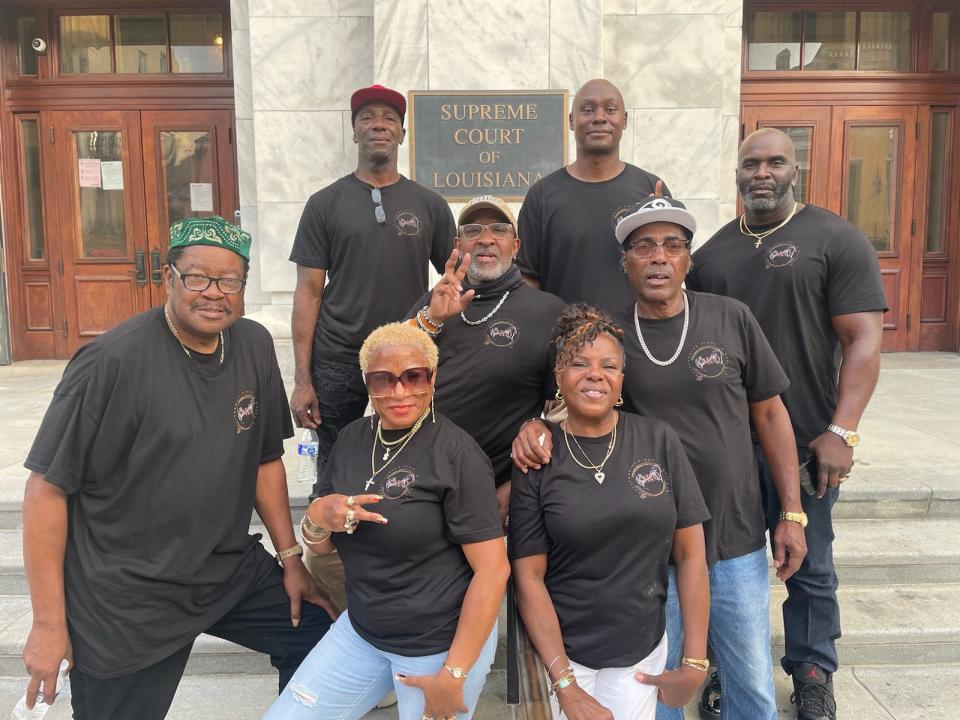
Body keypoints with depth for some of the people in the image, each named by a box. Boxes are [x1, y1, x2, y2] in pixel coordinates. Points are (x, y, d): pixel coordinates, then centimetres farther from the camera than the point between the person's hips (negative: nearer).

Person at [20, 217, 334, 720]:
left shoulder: (255, 347, -2)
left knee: (317, 631, 8)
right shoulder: (112, 362, -20)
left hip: (231, 570, 6)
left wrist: (290, 557, 8)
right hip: (126, 597, -5)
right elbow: (46, 488, -15)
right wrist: (49, 624, -13)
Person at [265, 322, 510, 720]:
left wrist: (453, 673, -16)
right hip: (361, 630, 6)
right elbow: (322, 544, 9)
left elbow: (493, 569, -18)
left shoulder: (457, 453, -18)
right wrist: (317, 518, -13)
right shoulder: (351, 438, 0)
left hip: (442, 642, -5)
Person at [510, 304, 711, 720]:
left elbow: (690, 555, -3)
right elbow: (529, 577, -9)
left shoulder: (659, 441, -6)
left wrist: (694, 664, -4)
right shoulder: (536, 458, -9)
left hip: (642, 650, 2)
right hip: (561, 650, -1)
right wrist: (566, 686, -12)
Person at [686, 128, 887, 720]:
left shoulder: (837, 240, -4)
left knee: (810, 564, 12)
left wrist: (840, 432, -17)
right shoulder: (711, 253, 8)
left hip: (806, 441, -3)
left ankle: (813, 672, 33)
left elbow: (864, 340, -9)